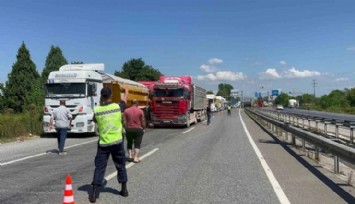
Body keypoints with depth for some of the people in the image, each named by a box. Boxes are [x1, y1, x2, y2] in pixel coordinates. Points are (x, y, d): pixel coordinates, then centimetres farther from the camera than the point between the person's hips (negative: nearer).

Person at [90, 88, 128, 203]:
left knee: (99, 168, 5)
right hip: (117, 141, 1)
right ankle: (124, 190, 24)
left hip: (103, 143, 0)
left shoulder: (97, 110, -7)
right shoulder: (117, 107, -6)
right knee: (121, 166, 15)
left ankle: (94, 194, 0)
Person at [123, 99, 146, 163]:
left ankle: (130, 156, 14)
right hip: (138, 129, -2)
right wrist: (143, 128, 11)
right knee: (137, 144, 4)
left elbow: (124, 122, -3)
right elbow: (143, 121, -3)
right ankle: (136, 158, -1)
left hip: (129, 129, 2)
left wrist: (126, 128, 8)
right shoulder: (140, 111, -6)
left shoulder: (126, 111, -2)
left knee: (129, 144, 19)